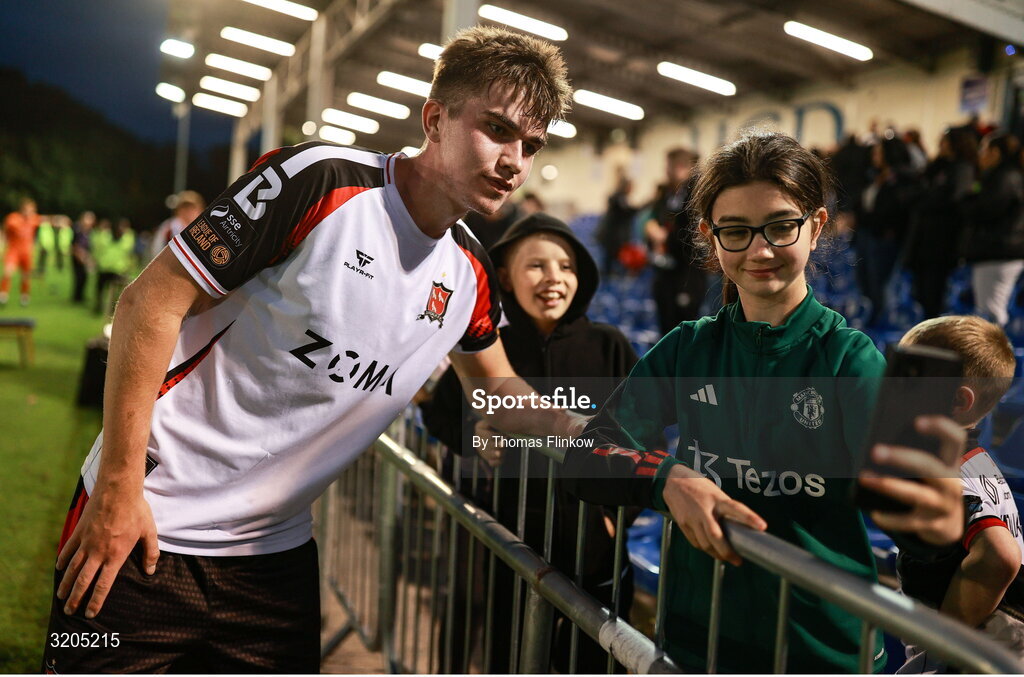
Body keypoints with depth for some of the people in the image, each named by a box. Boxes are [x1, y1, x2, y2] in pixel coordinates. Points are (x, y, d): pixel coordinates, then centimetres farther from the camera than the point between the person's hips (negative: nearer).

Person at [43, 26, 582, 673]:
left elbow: (500, 389, 20)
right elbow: (151, 303, -16)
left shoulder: (471, 277, 2)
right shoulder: (321, 181, -18)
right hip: (147, 526, -5)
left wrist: (594, 432, 3)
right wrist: (118, 488, -16)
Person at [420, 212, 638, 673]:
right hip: (512, 547, 1)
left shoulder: (609, 346, -5)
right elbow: (440, 414, 11)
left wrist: (619, 510, -10)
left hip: (595, 549, 0)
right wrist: (474, 434, -9)